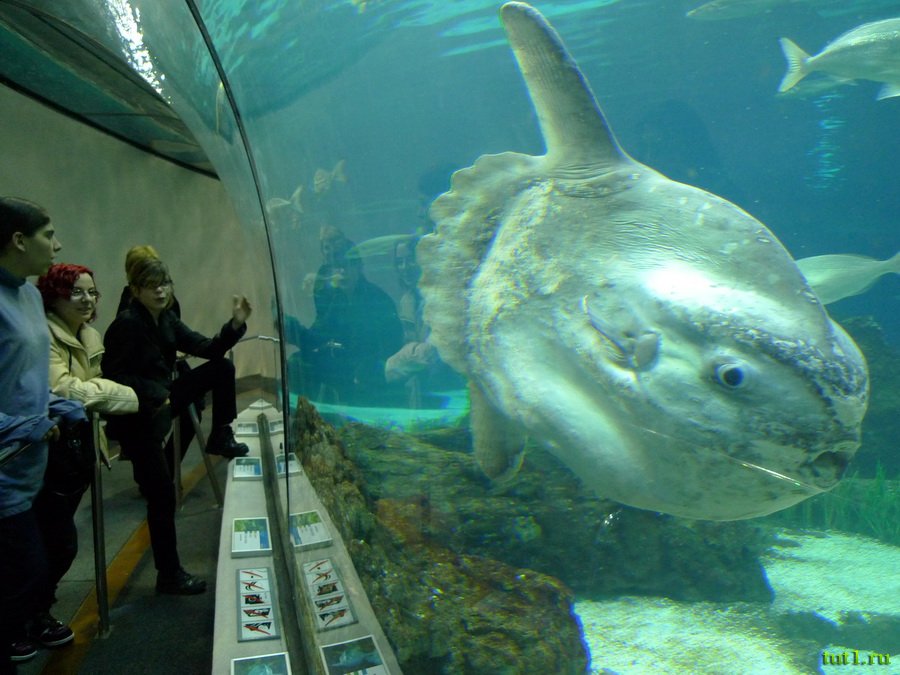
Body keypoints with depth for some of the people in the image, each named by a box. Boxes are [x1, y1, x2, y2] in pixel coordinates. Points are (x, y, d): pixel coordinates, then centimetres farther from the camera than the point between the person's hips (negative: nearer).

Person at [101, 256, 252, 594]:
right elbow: (112, 375, -20)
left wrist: (235, 325, -12)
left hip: (162, 401, 8)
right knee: (162, 495, -5)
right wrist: (154, 396, -20)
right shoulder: (127, 323, -18)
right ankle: (169, 576, 9)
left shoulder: (166, 319, 3)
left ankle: (220, 438, 14)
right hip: (137, 418, -8)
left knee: (222, 367, 3)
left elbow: (208, 348, 2)